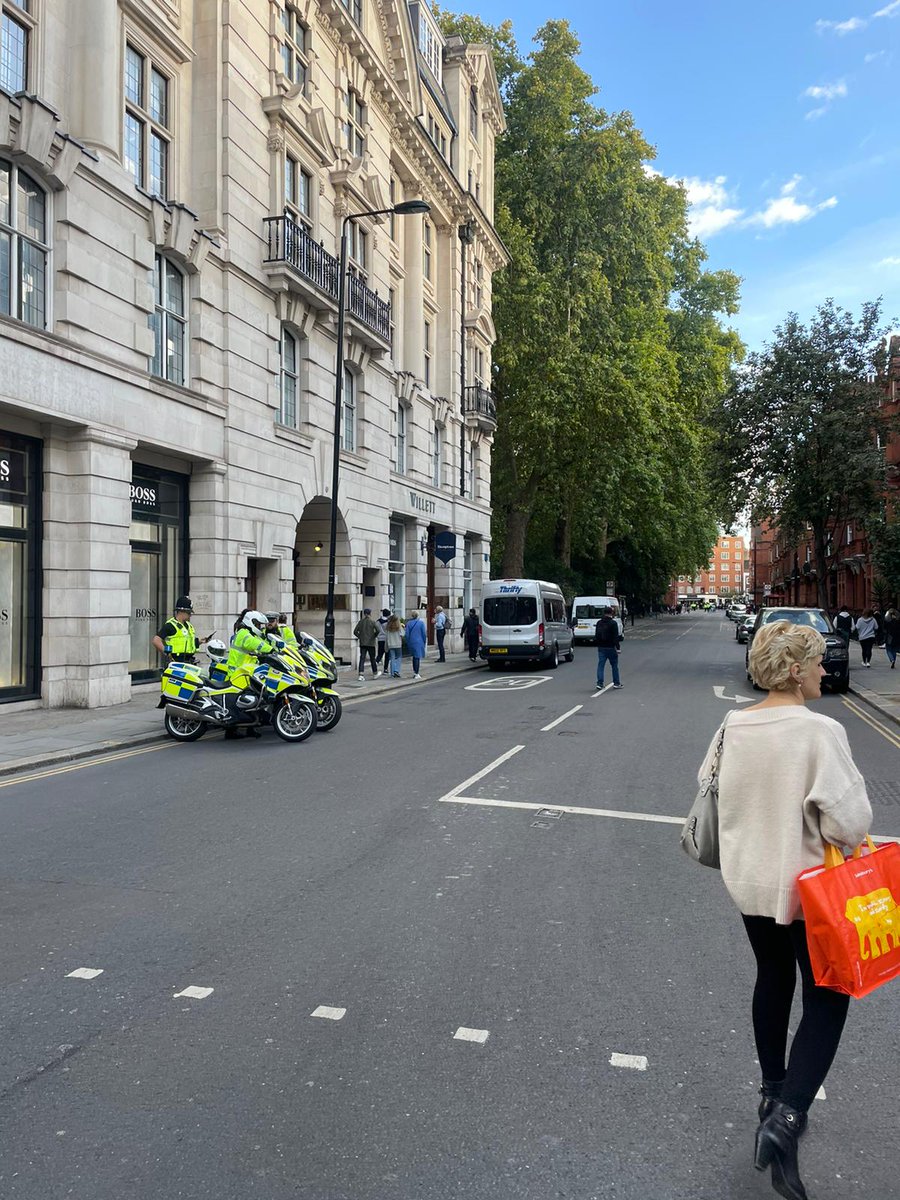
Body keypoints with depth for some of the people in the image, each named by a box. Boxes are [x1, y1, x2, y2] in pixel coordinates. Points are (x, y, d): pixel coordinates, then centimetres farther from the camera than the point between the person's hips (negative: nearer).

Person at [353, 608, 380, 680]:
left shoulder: (360, 622, 3)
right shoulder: (372, 622, -6)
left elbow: (355, 632, -1)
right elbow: (377, 630, -18)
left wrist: (360, 637, 10)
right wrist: (375, 636, -2)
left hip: (362, 643, 2)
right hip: (371, 643, -2)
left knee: (362, 658, -1)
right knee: (372, 658, 11)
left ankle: (361, 675, -13)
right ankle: (375, 674, 23)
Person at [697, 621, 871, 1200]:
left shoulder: (732, 728, -6)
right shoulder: (820, 732, -24)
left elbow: (708, 789, 6)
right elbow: (850, 822, -24)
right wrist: (847, 838, -2)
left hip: (749, 881, 6)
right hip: (807, 887, -6)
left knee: (773, 979, 24)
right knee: (827, 999, 9)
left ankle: (774, 1095, 39)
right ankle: (785, 1120, -1)